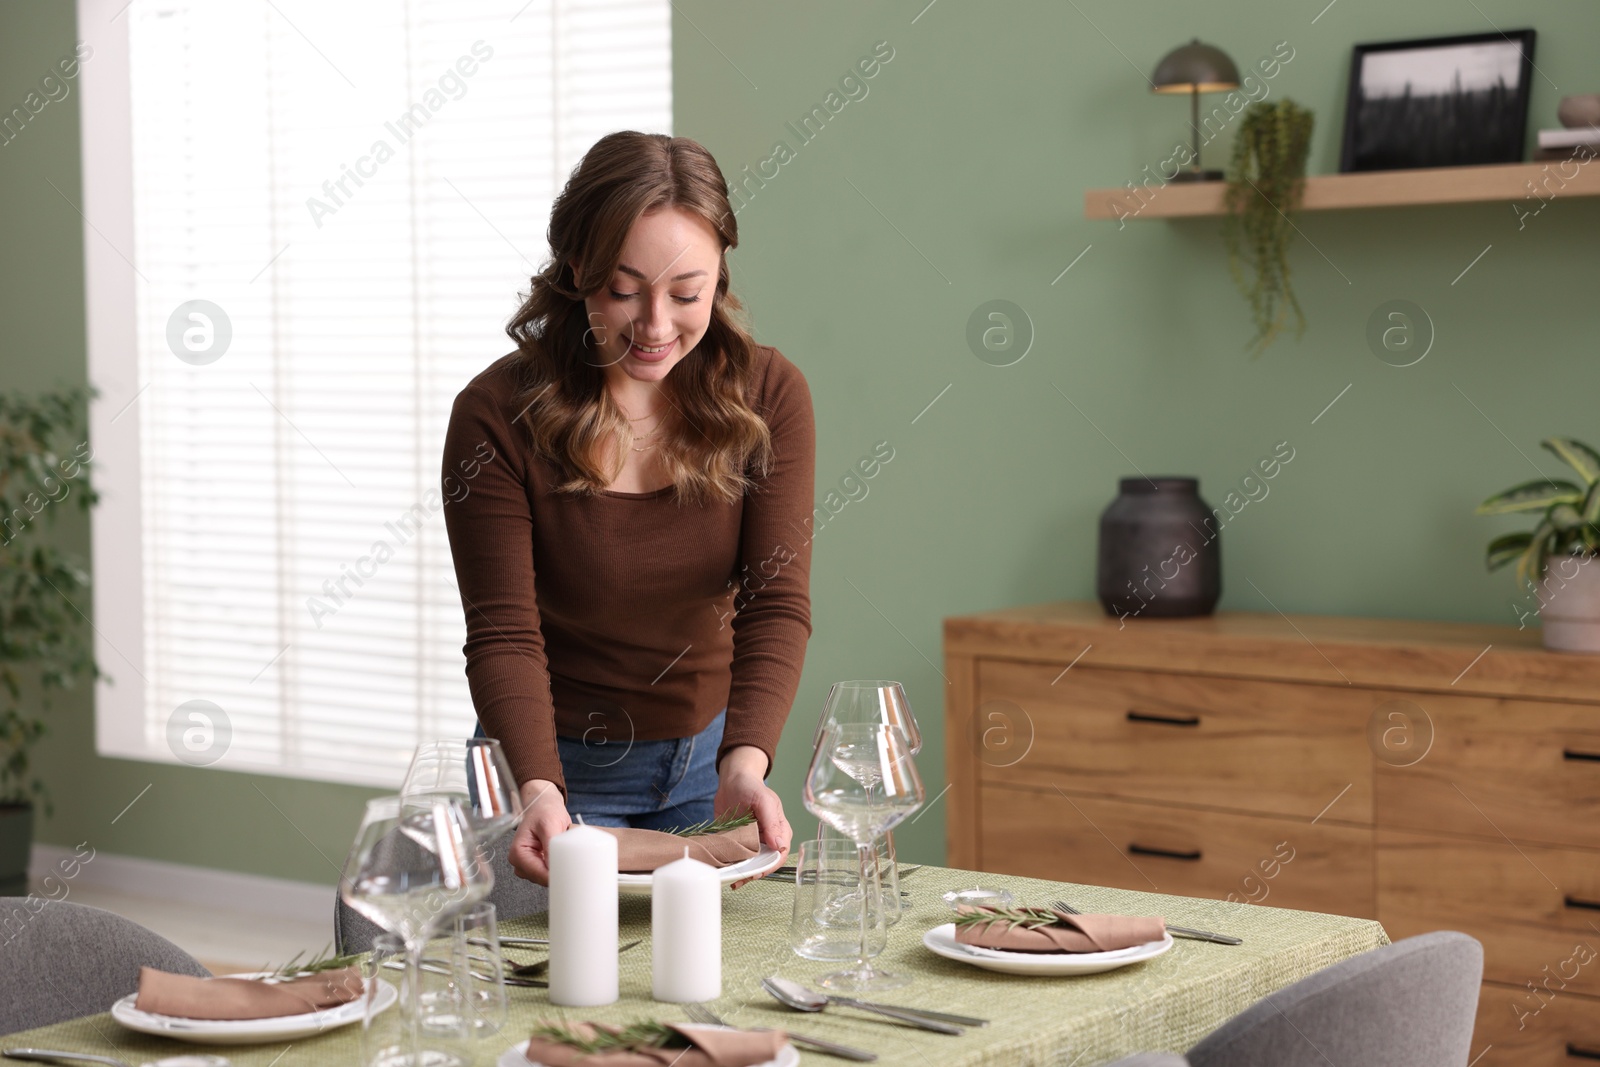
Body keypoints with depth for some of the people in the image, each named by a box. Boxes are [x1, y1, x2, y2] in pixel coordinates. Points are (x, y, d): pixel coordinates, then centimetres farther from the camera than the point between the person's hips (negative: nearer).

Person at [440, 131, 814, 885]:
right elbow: (504, 634, -22)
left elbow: (776, 603, -19)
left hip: (708, 750, 3)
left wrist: (745, 764, -35)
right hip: (559, 762, -3)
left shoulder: (767, 397, -13)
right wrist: (539, 792, -39)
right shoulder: (497, 417, -20)